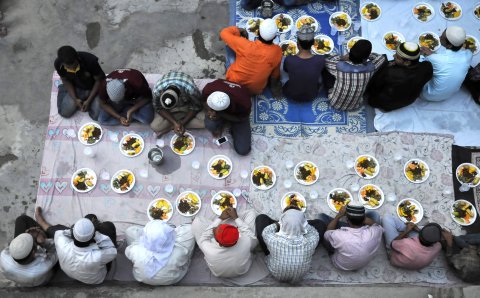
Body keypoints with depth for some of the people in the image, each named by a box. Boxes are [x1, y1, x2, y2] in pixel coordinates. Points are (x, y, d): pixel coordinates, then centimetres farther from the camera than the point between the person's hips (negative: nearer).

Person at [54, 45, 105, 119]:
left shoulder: (90, 60, -35)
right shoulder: (58, 64, -24)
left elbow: (100, 79, -20)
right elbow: (66, 81, -5)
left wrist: (89, 100, -21)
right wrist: (75, 99, -16)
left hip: (93, 89, -2)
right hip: (76, 89, 2)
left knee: (97, 116, -15)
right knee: (65, 113, -8)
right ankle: (63, 90, 20)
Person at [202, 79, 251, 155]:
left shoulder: (244, 104, -41)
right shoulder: (208, 89, -34)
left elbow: (240, 119, -20)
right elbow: (204, 102, -10)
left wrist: (220, 114, -34)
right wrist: (209, 111, -31)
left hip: (237, 115, -2)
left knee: (243, 150, -13)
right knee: (210, 124, -33)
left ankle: (233, 129, 16)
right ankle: (219, 124, 4)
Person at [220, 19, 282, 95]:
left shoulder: (245, 45, -29)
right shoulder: (277, 51, -23)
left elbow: (224, 33, -13)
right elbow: (275, 74, -4)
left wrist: (238, 30, 3)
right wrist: (274, 83, 16)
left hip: (234, 83, 0)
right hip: (255, 90, 1)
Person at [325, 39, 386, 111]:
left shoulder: (339, 66, -32)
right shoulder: (370, 68, -25)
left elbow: (326, 60, -9)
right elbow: (382, 57, -3)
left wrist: (342, 58, -7)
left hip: (335, 103, -2)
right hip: (355, 106, 2)